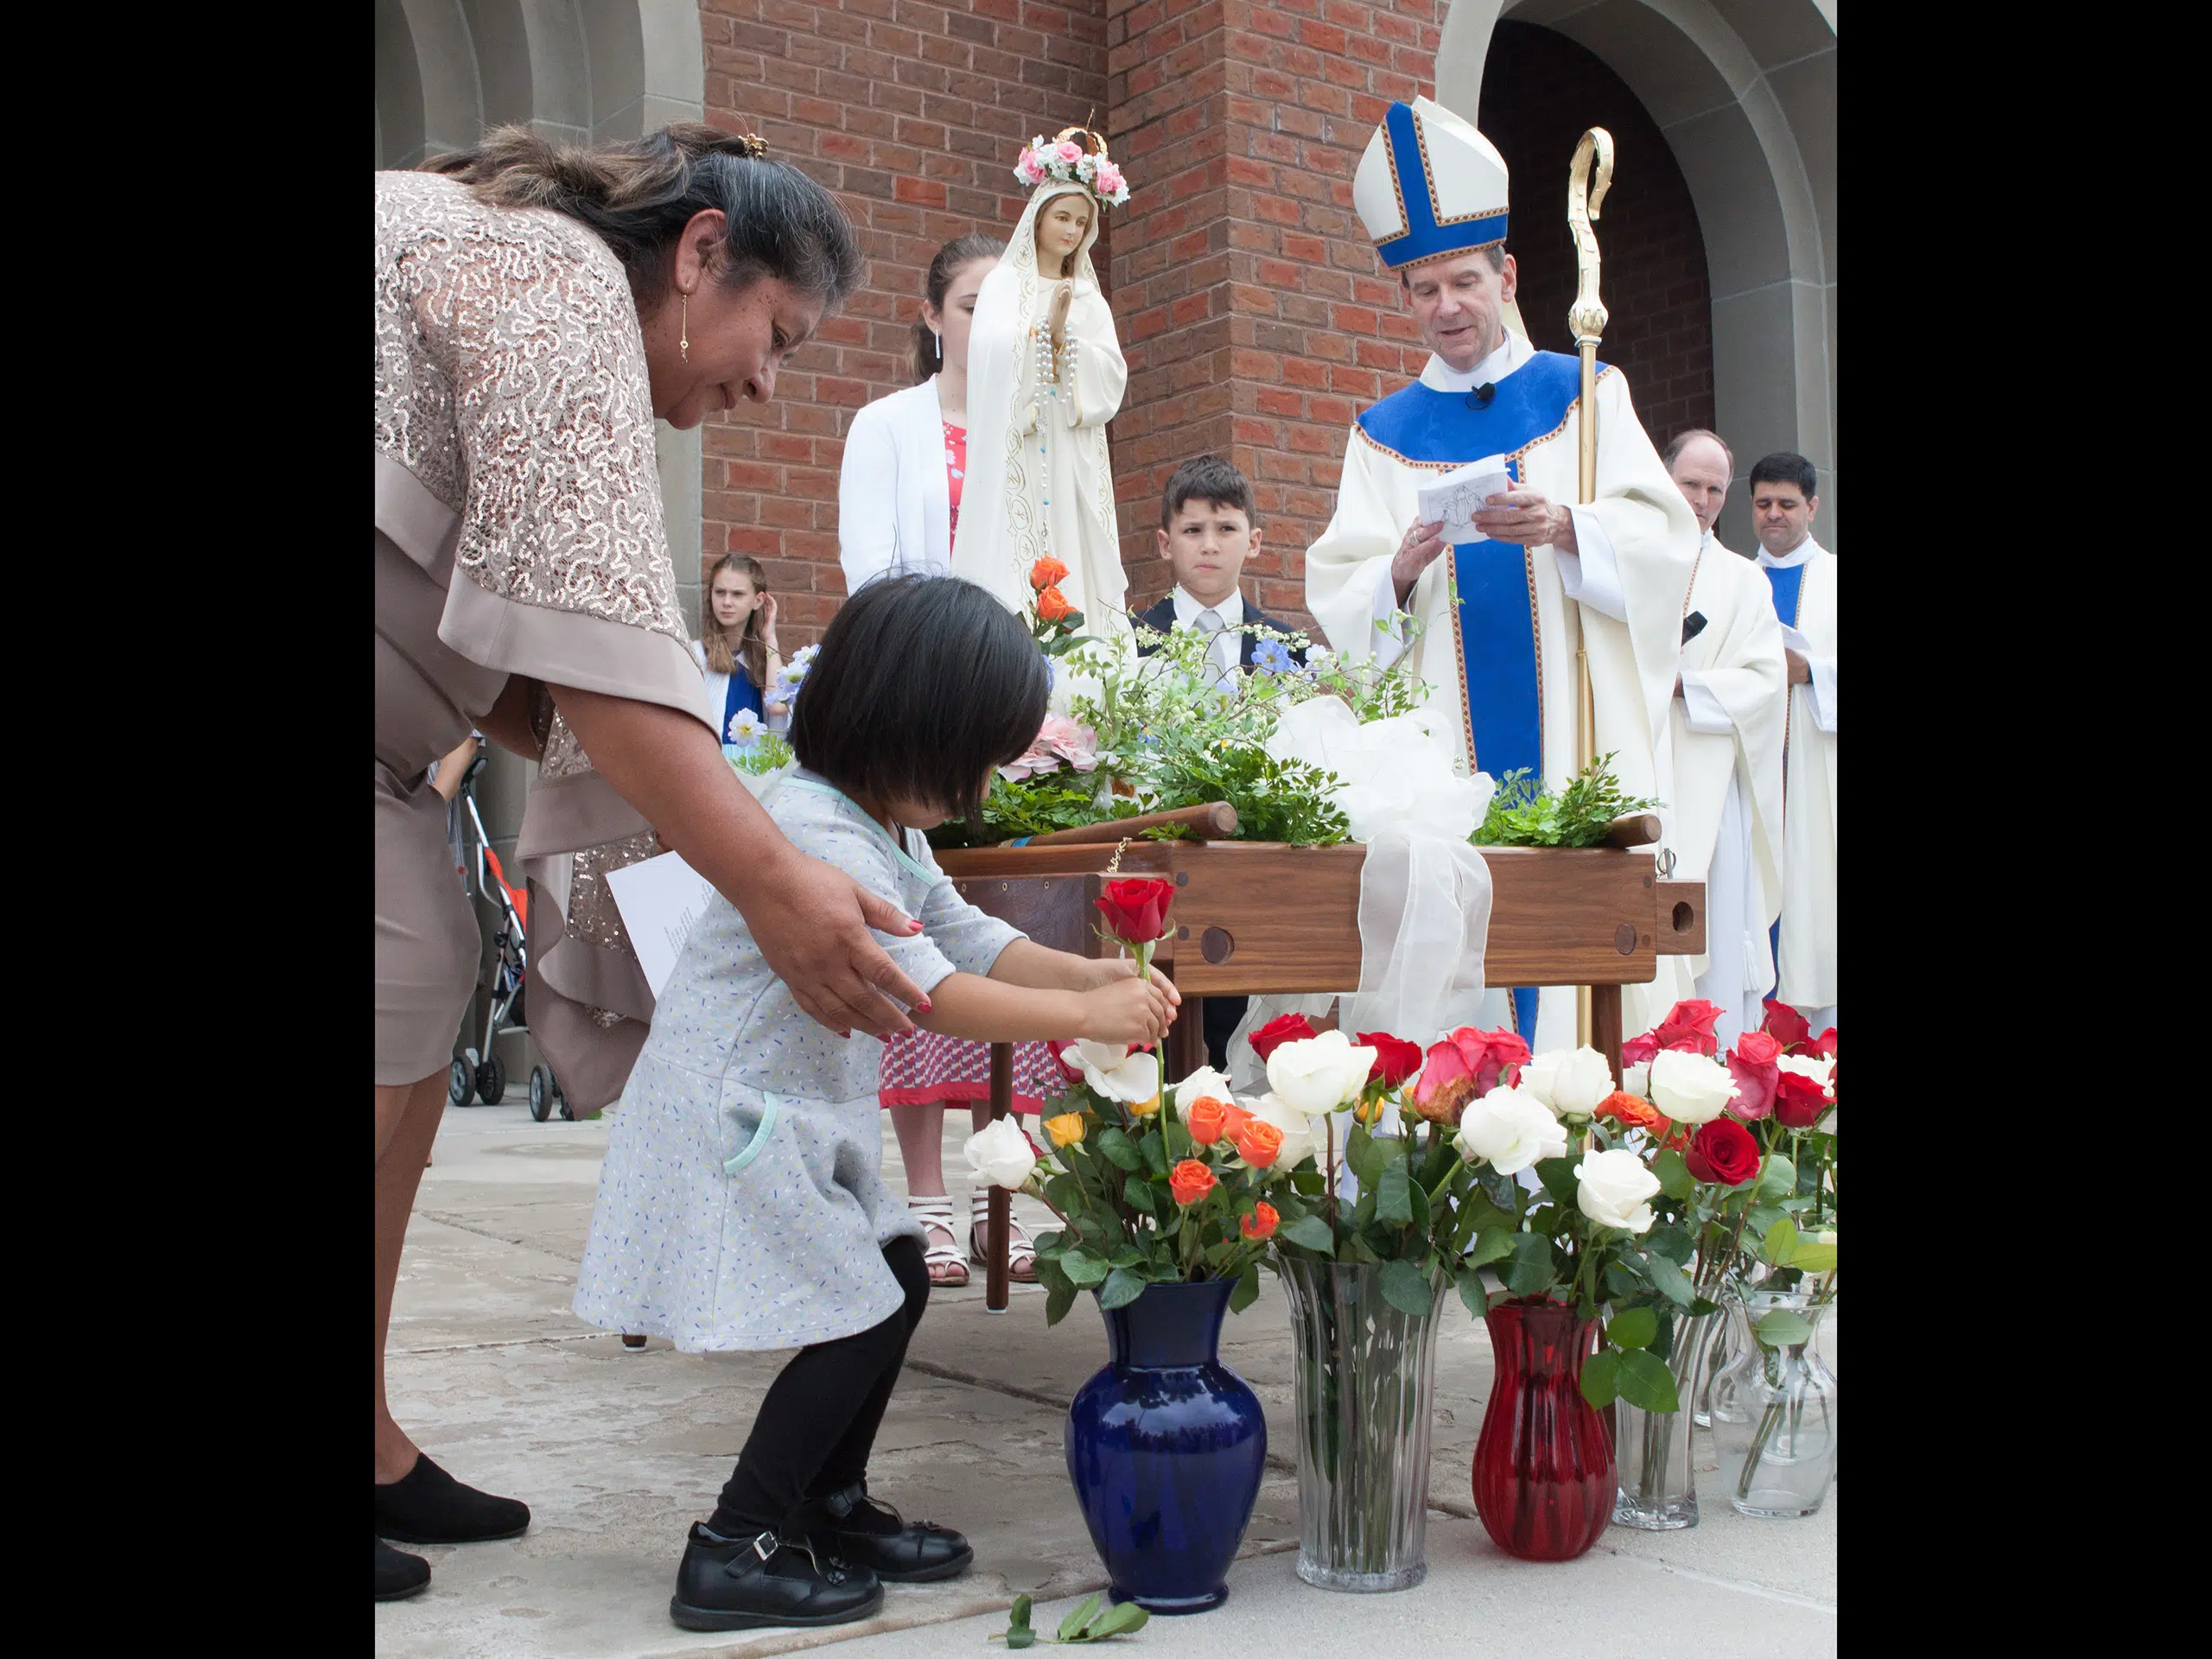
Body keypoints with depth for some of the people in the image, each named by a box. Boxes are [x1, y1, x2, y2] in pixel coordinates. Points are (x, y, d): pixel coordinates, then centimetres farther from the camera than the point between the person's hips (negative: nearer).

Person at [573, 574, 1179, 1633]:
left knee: (895, 1283, 12)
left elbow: (971, 937, 12)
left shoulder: (889, 831, 8)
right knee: (862, 1316, -7)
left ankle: (830, 1505, 28)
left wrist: (1092, 974, -3)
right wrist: (1088, 1017, -23)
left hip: (802, 1120, 10)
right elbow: (929, 992, -29)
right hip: (732, 1120, -10)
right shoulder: (817, 835, -26)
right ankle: (735, 1553, 4)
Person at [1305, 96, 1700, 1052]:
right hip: (1445, 756, 1)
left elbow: (1664, 541, 0)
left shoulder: (1586, 395, 11)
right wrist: (1405, 568, -17)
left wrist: (1562, 527, -18)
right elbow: (1339, 606, 4)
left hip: (1575, 741, 0)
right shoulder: (1384, 436, 12)